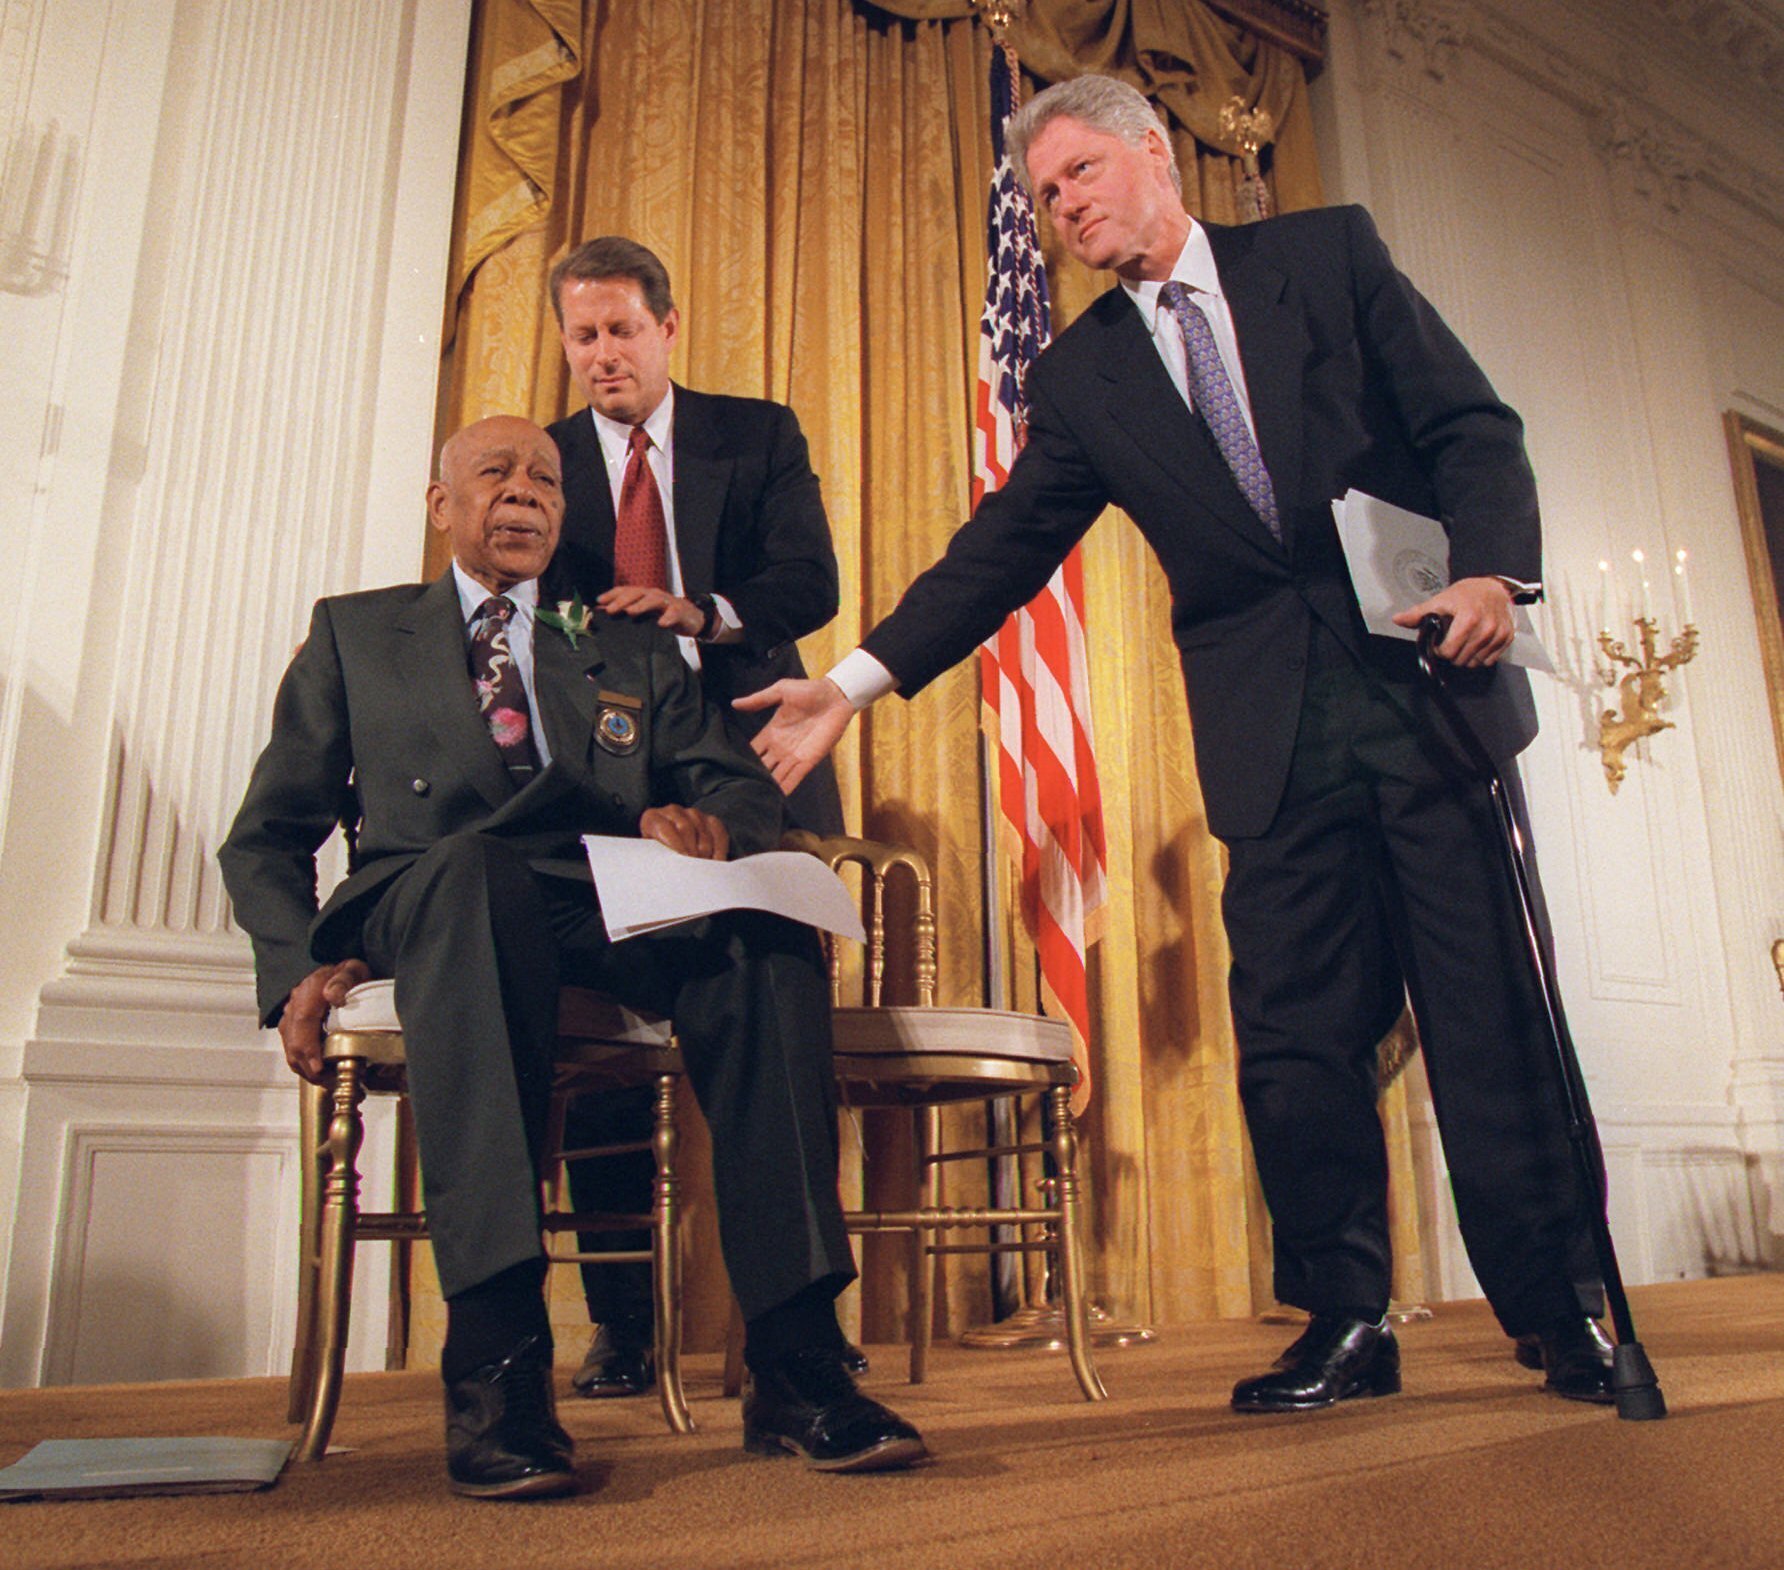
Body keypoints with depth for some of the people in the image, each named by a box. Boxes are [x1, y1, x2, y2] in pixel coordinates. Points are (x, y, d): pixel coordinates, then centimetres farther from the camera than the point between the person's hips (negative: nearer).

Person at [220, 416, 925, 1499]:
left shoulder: (633, 653, 26)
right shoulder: (357, 632, 23)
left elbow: (745, 788, 16)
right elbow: (268, 834, 17)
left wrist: (707, 822, -11)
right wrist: (299, 967, -4)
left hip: (614, 914, 2)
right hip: (430, 909, -1)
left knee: (765, 934, -32)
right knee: (470, 867, -39)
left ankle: (794, 1363, -34)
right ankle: (497, 1362, -42)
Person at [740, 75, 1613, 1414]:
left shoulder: (1330, 251, 9)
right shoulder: (1081, 375, 13)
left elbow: (1471, 423, 4)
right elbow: (1006, 547, 7)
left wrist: (1490, 567, -15)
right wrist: (857, 680, -2)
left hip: (1425, 673, -1)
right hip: (1270, 730, 2)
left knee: (1493, 1011, 0)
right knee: (1296, 1031, -1)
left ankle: (1560, 1309, 15)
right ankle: (1347, 1323, 13)